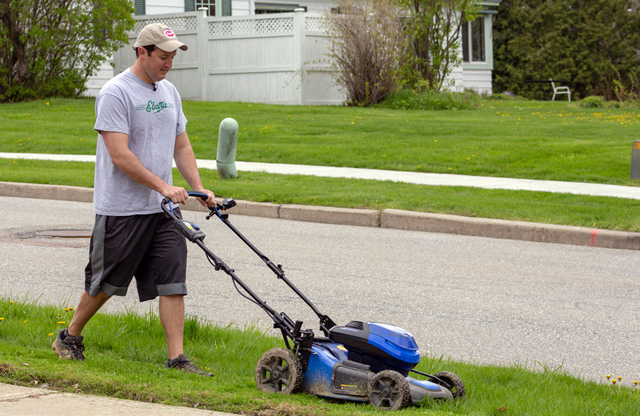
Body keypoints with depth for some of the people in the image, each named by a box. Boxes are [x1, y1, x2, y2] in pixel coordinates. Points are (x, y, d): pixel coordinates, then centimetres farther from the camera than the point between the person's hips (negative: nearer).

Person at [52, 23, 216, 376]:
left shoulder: (169, 92, 12)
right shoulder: (116, 93, -14)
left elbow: (181, 145, 18)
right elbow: (119, 154, -20)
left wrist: (198, 188, 6)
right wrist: (162, 186, -24)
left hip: (162, 208, 7)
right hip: (121, 210, -7)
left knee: (172, 281, -2)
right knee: (106, 282, 5)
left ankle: (176, 359, -2)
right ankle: (69, 338, 27)